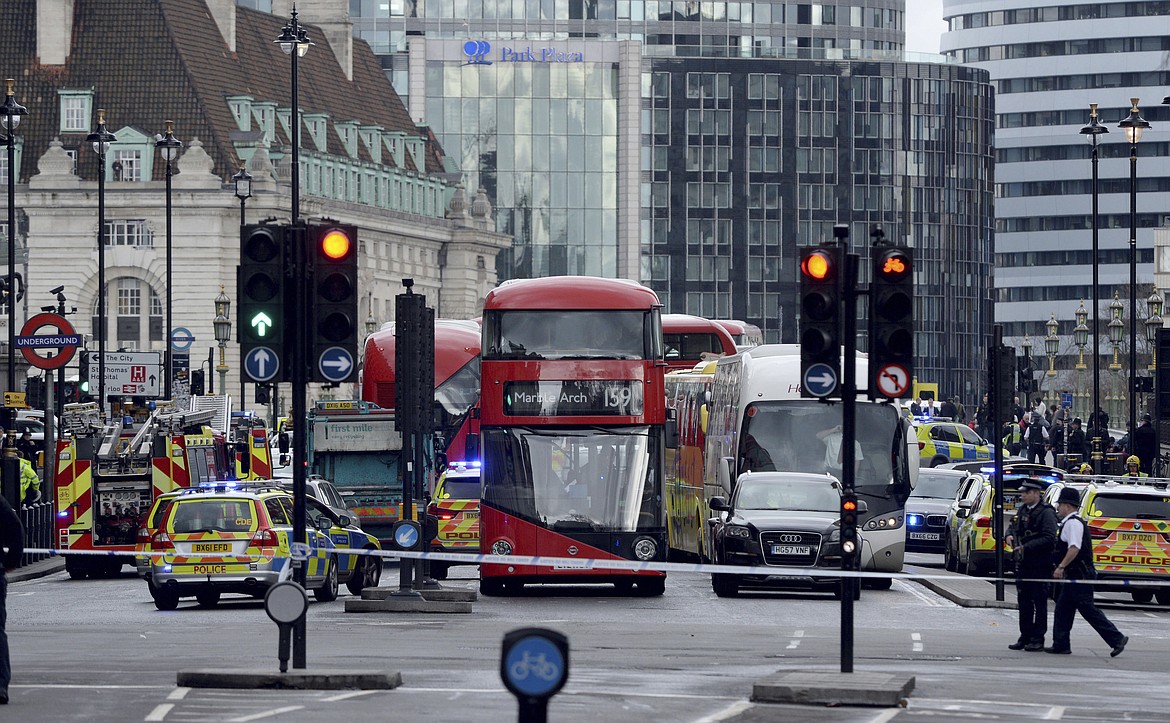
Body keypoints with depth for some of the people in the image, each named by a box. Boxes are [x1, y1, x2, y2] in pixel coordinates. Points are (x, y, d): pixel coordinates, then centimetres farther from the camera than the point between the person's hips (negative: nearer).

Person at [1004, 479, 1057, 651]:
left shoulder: (1046, 512, -11)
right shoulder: (1023, 510, 13)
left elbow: (1049, 538, -19)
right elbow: (1013, 526, 25)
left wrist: (1026, 547, -20)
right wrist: (1009, 535, 1)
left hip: (1040, 565, -8)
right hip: (1023, 563, 8)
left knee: (1039, 602, -3)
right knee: (1023, 600, 11)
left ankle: (1037, 639, 1)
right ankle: (1025, 637, 17)